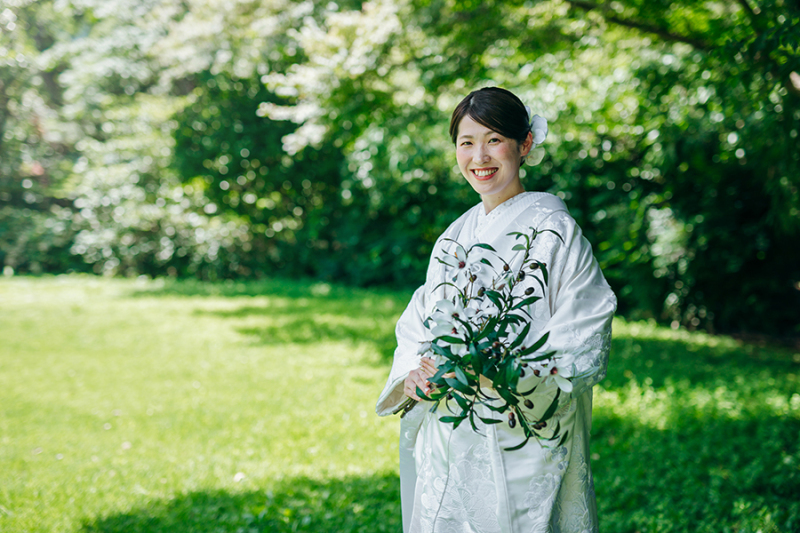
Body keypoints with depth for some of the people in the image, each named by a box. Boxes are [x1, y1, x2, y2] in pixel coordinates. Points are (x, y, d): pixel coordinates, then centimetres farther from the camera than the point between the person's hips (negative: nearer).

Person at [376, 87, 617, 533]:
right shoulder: (456, 236, 11)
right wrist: (411, 375, -8)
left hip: (523, 449, -6)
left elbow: (583, 352, -14)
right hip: (449, 449, 6)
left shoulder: (554, 231, -9)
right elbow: (417, 327, 14)